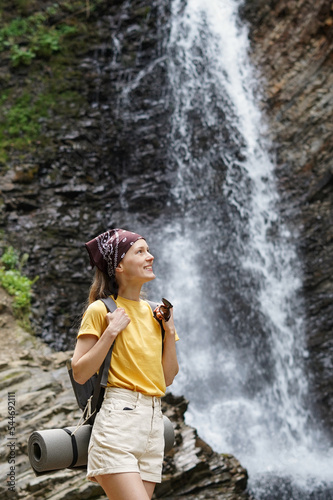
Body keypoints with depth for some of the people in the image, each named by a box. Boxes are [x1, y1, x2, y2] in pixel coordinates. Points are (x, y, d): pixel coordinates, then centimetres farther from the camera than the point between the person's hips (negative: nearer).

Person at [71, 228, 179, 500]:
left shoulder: (154, 312, 14)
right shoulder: (101, 309, -3)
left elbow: (168, 378, 14)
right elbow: (80, 373, -7)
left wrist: (170, 332, 4)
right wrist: (111, 332, -13)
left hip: (153, 420, 6)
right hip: (118, 418, -6)